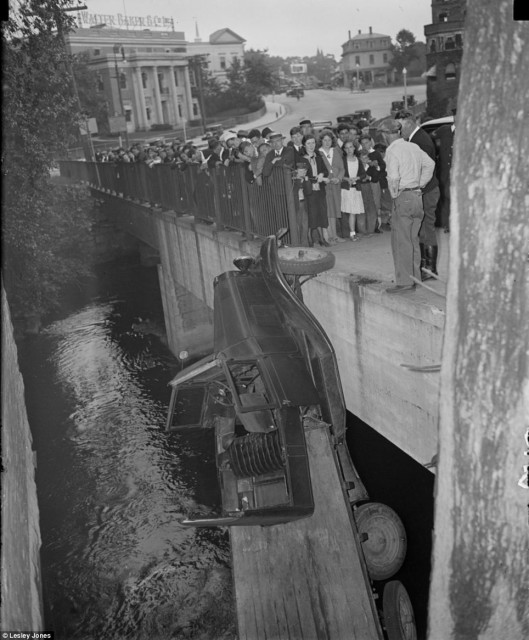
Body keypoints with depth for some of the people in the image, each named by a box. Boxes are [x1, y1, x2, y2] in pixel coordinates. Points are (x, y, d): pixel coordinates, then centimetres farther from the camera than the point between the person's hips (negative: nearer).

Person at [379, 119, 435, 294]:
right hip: (417, 196, 8)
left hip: (403, 197, -8)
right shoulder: (413, 147, 12)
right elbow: (430, 164, 19)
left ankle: (404, 281, -4)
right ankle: (415, 278, 20)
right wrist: (420, 184, 18)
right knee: (413, 240, 15)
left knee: (401, 241, -4)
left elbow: (393, 177, -20)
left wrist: (394, 196, -6)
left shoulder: (392, 150, -11)